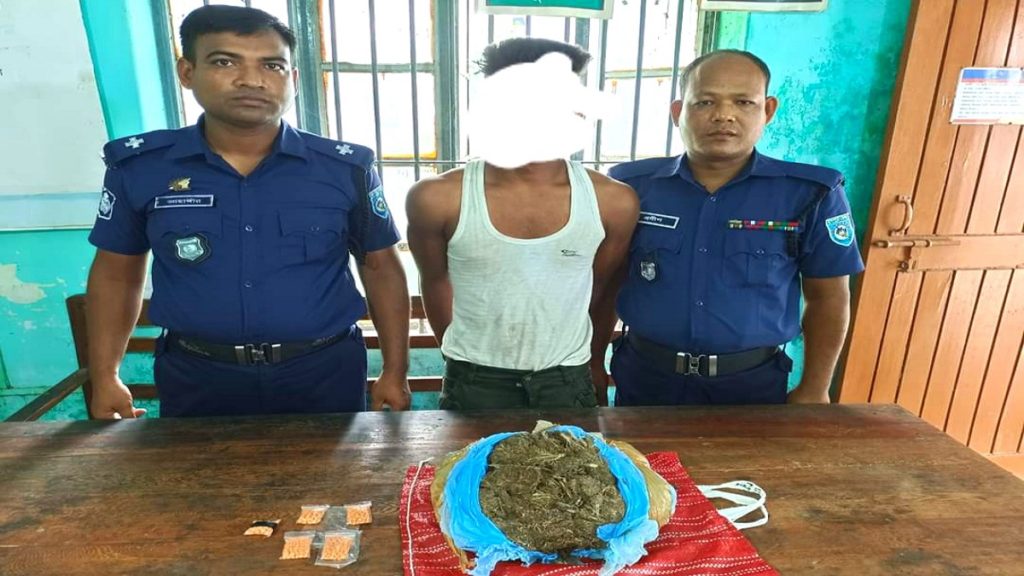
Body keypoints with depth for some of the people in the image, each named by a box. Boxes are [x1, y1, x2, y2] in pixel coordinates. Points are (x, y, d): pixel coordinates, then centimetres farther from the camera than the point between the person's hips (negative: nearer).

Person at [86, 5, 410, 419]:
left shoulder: (347, 168, -7)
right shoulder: (137, 165, -4)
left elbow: (381, 267, 0)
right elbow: (115, 273, 8)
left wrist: (395, 373, -1)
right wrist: (104, 377, 6)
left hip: (326, 373, 0)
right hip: (194, 378, 1)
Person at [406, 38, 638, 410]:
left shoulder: (614, 202, -12)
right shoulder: (437, 199, -16)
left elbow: (602, 288, 3)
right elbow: (436, 281, 0)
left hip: (567, 381, 2)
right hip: (475, 382, -1)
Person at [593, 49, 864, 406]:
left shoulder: (811, 194, -8)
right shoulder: (631, 186, -6)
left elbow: (827, 298, 0)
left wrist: (814, 390, 1)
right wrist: (593, 362, 5)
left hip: (752, 386, 0)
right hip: (644, 378, 1)